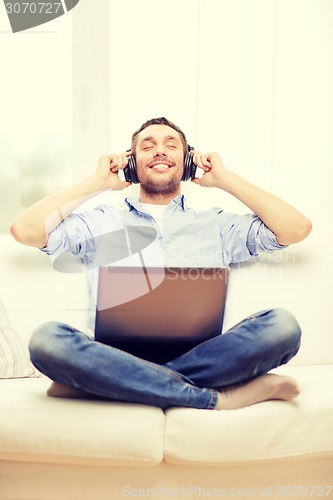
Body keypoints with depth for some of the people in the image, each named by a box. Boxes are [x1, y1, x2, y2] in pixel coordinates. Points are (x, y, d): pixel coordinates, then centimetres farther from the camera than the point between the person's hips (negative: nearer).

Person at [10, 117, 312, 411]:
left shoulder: (216, 225, 18)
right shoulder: (103, 222, 18)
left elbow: (298, 228, 6)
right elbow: (25, 230, 6)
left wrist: (224, 178, 12)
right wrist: (97, 182, 12)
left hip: (200, 356, 1)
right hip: (120, 355, -1)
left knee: (282, 325, -27)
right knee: (47, 339, -31)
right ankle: (216, 398, -26)